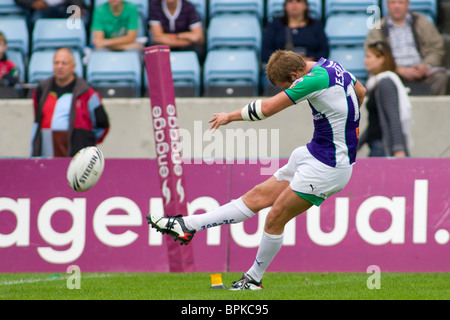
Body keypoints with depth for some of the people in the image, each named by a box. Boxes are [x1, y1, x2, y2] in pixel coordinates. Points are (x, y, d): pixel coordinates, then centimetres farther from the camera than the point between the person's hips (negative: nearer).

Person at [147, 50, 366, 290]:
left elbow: (268, 107, -19)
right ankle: (187, 225, 6)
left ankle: (254, 279, 14)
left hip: (327, 167, -10)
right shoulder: (331, 66, 4)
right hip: (315, 154, 10)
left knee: (275, 219, -3)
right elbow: (360, 92, 25)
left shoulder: (317, 78, -24)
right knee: (258, 196, 7)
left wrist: (231, 116, -5)